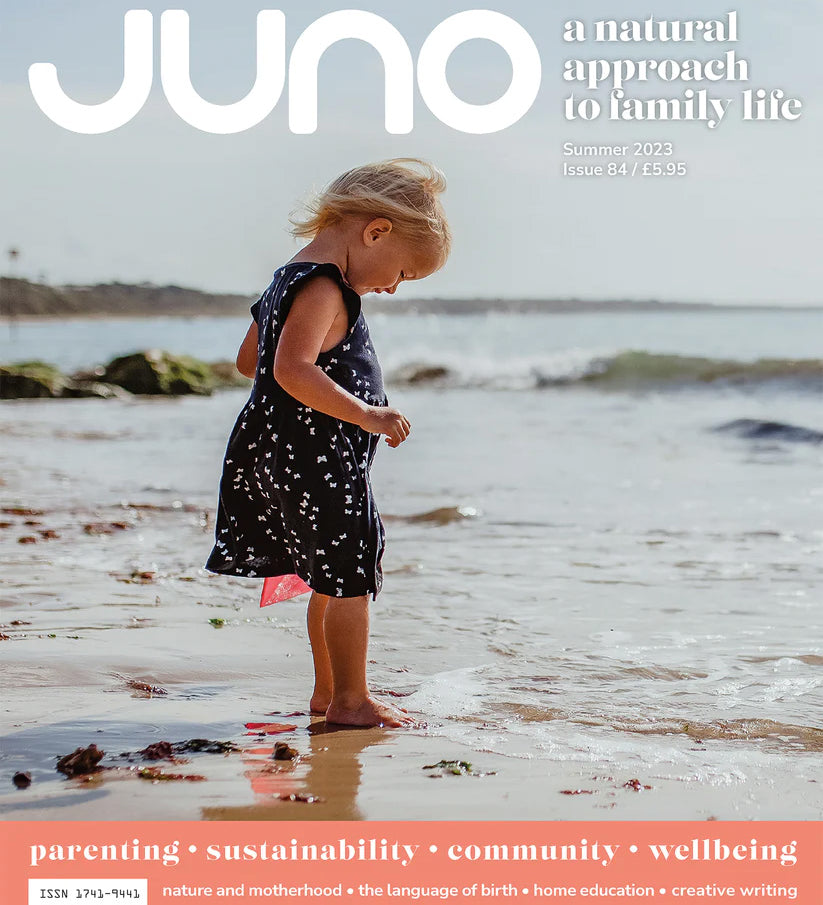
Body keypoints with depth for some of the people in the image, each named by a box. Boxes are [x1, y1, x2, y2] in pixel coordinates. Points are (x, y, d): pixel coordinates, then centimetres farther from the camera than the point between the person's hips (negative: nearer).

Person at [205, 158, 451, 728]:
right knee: (352, 575, -2)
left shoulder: (289, 278, 15)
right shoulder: (322, 288, -17)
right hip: (316, 458, -11)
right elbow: (293, 370, -29)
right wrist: (365, 414, -25)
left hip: (282, 456, 11)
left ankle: (328, 691, 28)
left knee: (334, 579, 18)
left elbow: (249, 359, 24)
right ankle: (351, 700, 6)